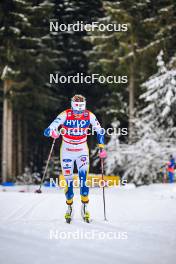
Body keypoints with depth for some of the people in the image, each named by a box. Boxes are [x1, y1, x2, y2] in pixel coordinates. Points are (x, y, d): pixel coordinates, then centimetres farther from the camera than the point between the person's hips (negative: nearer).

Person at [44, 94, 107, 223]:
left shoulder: (89, 116, -13)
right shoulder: (65, 115, -18)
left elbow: (100, 131, 2)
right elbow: (47, 131, -23)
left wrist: (102, 148, -4)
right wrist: (52, 132, -46)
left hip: (82, 151, 1)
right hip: (67, 151, -1)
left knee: (83, 177, -17)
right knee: (68, 181, 1)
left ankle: (85, 207, -8)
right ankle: (69, 207, 20)